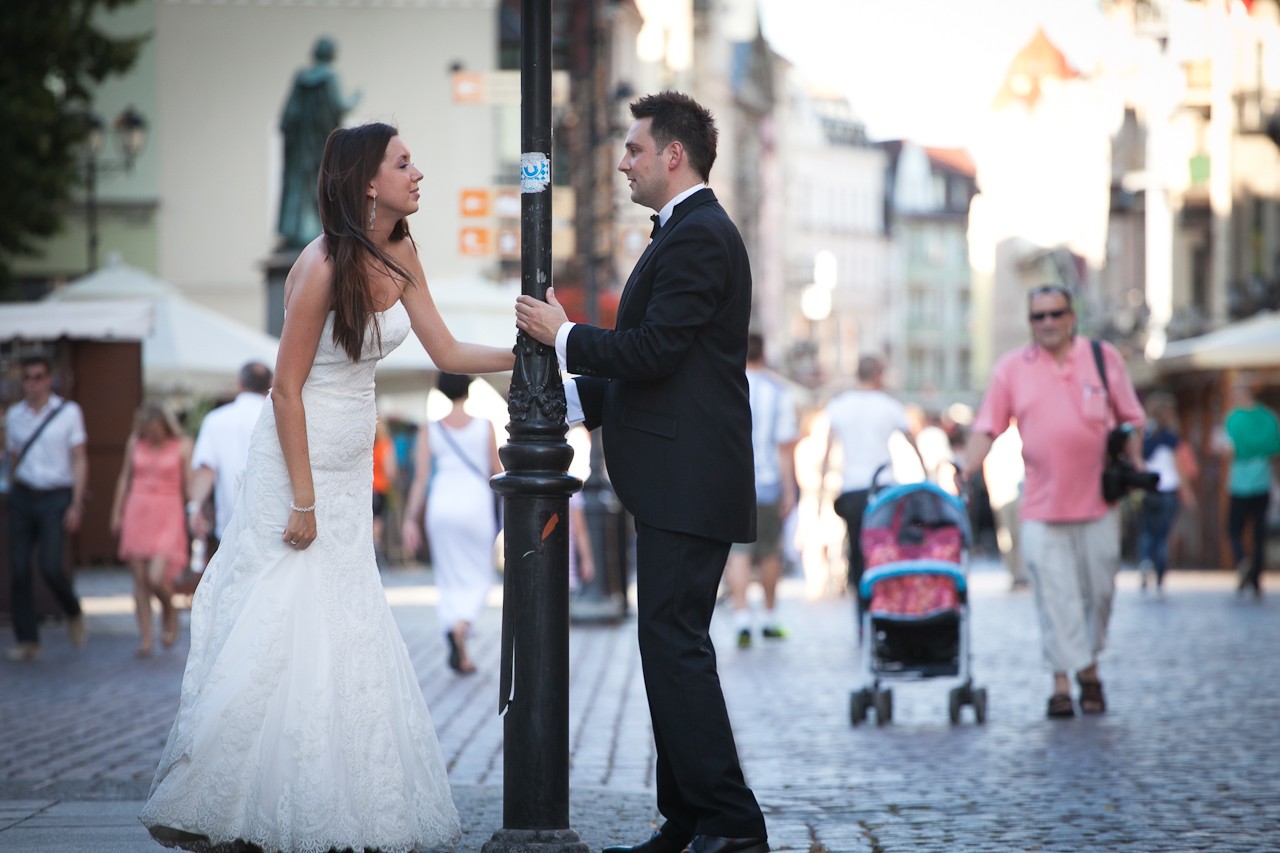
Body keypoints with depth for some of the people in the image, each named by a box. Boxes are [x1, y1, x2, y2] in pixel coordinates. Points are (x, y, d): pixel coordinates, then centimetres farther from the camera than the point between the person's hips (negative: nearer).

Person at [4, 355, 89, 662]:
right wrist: (14, 495, 15)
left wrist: (76, 505, -8)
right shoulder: (14, 415, 10)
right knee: (19, 570, -3)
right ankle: (27, 641, 3)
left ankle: (74, 614, 13)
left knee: (50, 566, -17)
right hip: (23, 497, 4)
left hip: (55, 498, -4)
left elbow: (79, 460, -1)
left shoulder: (68, 412, -1)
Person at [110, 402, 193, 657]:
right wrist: (117, 514, 13)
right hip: (137, 514, 3)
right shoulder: (135, 443, 7)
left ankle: (169, 613, 17)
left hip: (167, 517, -3)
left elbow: (190, 485, -1)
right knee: (140, 580, 1)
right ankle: (145, 638, 7)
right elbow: (124, 479, 14)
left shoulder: (182, 446, -2)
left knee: (157, 578, -15)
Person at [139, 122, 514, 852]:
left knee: (345, 634, 7)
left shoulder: (400, 255, 3)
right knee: (278, 633, -6)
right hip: (299, 460, -8)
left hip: (352, 467, 8)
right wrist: (303, 500, -17)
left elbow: (446, 351, 8)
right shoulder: (323, 267, -20)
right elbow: (287, 390, -17)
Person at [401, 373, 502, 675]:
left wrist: (412, 517, 1)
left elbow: (421, 477, -2)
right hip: (475, 503, -2)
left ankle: (461, 656, 8)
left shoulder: (429, 429, 2)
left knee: (450, 580, 11)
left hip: (441, 504, 2)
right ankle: (460, 625, -21)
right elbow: (497, 472, 4)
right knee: (478, 578, 9)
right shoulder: (484, 427, 0)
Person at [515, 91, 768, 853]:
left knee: (674, 644, -12)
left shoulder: (697, 237, -13)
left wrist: (564, 334, -6)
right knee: (673, 646, 12)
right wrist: (566, 401, 19)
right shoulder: (694, 233, 21)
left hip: (689, 484, -11)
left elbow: (652, 352, -20)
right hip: (679, 484, 11)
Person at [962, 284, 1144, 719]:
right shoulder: (1011, 367, 4)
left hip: (1099, 501, 1)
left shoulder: (1104, 357, 6)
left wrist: (1134, 463, 0)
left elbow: (1131, 418, 12)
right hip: (1042, 505, -1)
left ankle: (1089, 669, 24)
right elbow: (986, 428, 4)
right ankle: (1062, 682, -3)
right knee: (1054, 597, -5)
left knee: (1099, 590, 6)